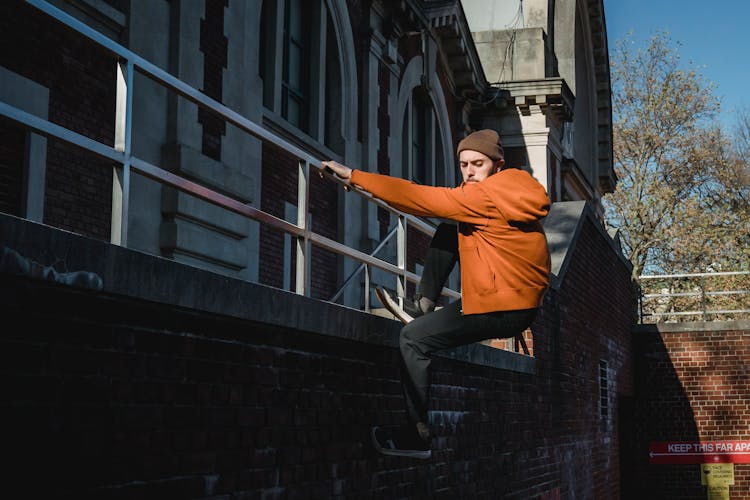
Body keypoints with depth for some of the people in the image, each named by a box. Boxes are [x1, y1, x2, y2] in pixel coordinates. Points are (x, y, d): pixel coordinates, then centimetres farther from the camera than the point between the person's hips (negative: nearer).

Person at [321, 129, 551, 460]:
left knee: (414, 338, -6)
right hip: (517, 296, 10)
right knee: (447, 233, 17)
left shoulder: (486, 195, -19)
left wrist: (355, 177, -16)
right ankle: (424, 307, 14)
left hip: (506, 311, -10)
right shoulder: (509, 190, 9)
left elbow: (421, 198, -19)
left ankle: (418, 434, -3)